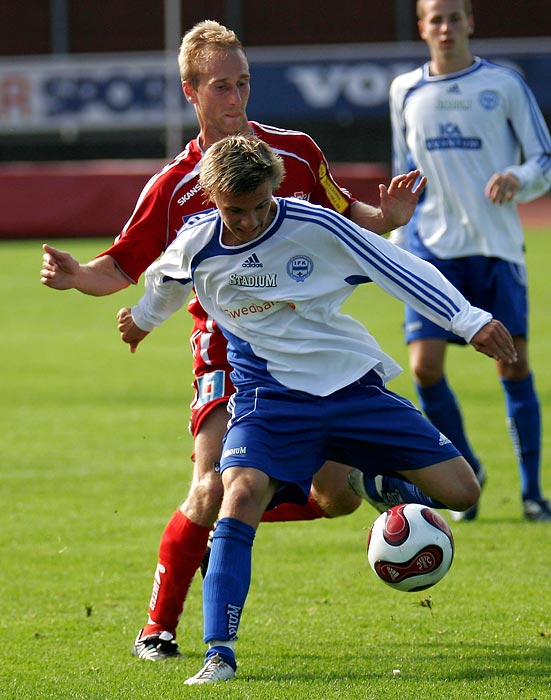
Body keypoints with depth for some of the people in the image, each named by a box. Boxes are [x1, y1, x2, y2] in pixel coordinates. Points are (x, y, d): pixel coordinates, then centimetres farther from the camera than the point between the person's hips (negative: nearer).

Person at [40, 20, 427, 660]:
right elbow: (123, 266, -2)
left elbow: (341, 218, 16)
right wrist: (75, 275, -22)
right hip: (226, 349, -3)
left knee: (338, 496, -3)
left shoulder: (296, 154, 2)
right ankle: (157, 627, -2)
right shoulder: (175, 186, -6)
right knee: (212, 490, -19)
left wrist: (386, 218, -5)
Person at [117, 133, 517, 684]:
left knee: (460, 492, -3)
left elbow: (398, 267, -8)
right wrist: (142, 319, 36)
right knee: (241, 496, -28)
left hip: (352, 383, 1)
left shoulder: (315, 227, -14)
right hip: (269, 395, -1)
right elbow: (167, 282, 17)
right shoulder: (195, 246, -8)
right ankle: (219, 654, -25)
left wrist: (471, 322, -11)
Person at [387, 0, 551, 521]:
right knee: (424, 366, -9)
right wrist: (398, 238, 11)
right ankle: (466, 471, 14)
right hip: (433, 248, 2)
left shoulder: (503, 85, 1)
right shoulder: (406, 92, 10)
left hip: (496, 245, -2)